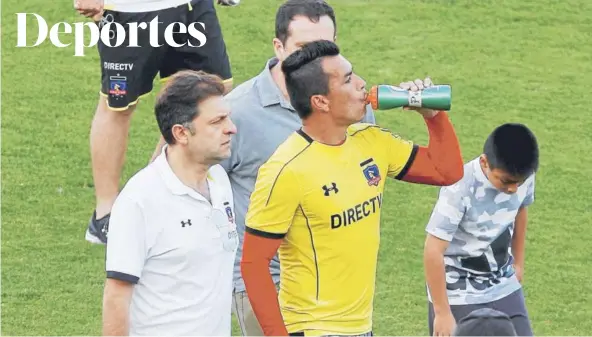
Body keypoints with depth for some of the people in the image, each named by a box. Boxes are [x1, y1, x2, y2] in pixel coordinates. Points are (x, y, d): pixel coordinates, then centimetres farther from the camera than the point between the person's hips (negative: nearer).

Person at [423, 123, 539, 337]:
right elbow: (433, 251, -26)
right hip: (459, 295, -6)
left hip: (504, 289, 6)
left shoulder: (521, 176, -11)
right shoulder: (460, 188, -30)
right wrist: (442, 312, -23)